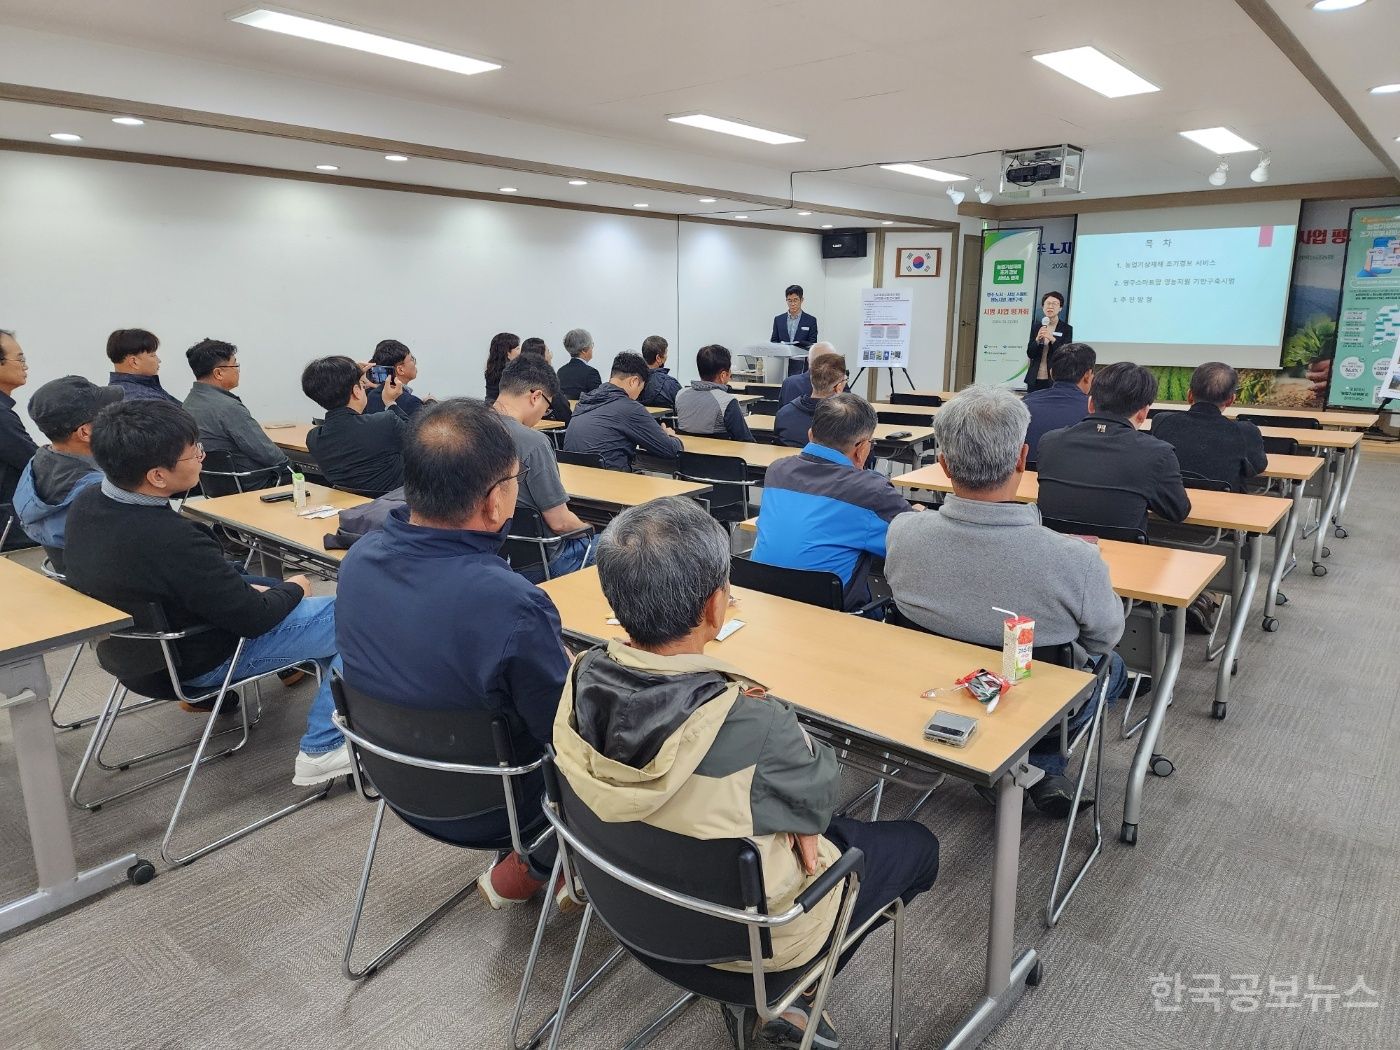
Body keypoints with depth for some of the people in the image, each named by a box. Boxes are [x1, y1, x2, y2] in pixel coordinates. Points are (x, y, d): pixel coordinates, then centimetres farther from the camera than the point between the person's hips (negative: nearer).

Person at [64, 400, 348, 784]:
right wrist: (295, 588, -5)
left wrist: (243, 590, 2)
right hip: (203, 662, -9)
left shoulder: (86, 503, -10)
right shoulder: (174, 541, -37)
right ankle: (323, 749, 3)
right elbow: (254, 619, -24)